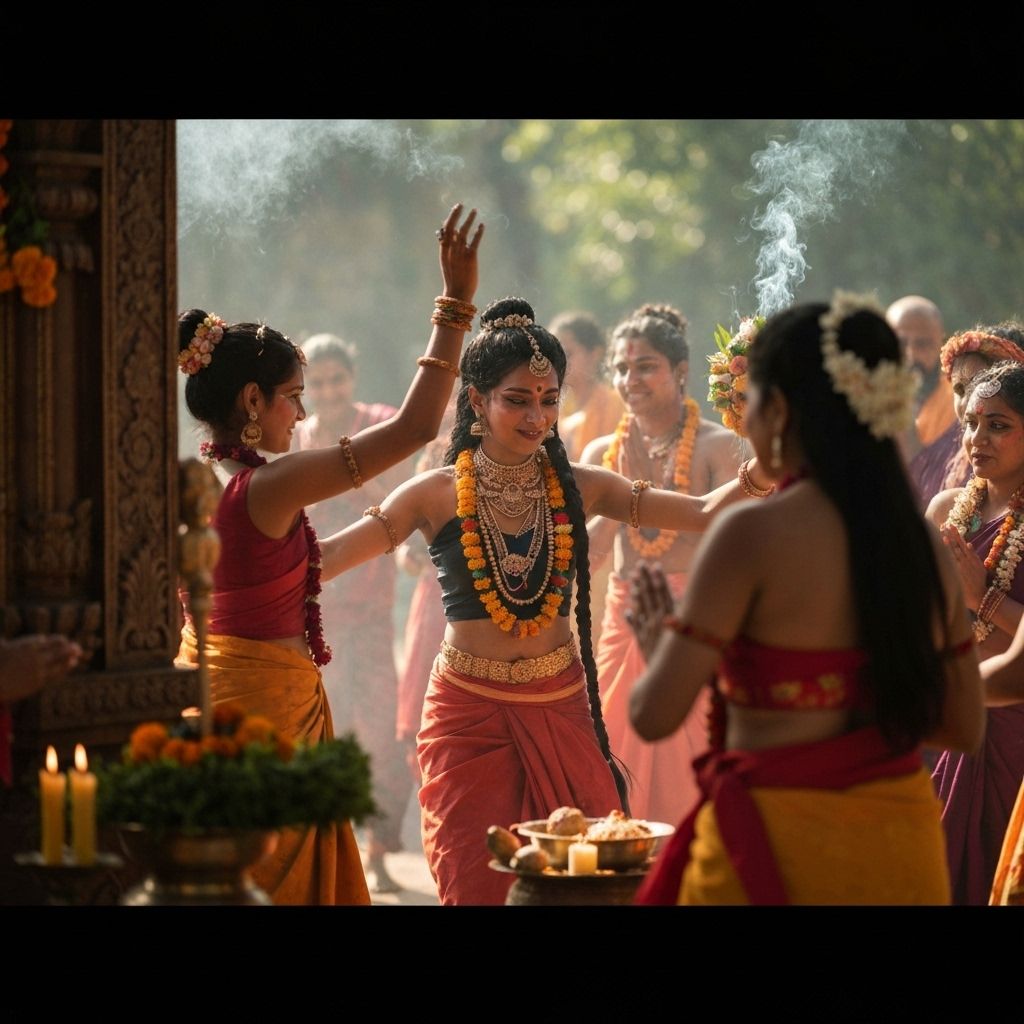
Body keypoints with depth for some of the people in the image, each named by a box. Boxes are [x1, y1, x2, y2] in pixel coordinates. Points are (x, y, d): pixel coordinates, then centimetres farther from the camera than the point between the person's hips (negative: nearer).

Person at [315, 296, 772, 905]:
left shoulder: (579, 488, 3)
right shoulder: (438, 494, -4)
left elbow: (702, 514, -2)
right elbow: (327, 557, -8)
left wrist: (762, 471, -18)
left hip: (560, 708, 2)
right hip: (471, 711, -2)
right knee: (479, 882, -1)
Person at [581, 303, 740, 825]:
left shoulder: (716, 446, -5)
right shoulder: (602, 452, 9)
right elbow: (582, 554, 1)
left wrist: (652, 488, -19)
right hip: (625, 627, 4)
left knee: (692, 786, -4)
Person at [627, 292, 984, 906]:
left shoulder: (752, 534, -14)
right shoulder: (925, 545, 3)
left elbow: (655, 715, -14)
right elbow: (966, 727, 10)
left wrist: (658, 645, 7)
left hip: (777, 846, -6)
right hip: (901, 850, 6)